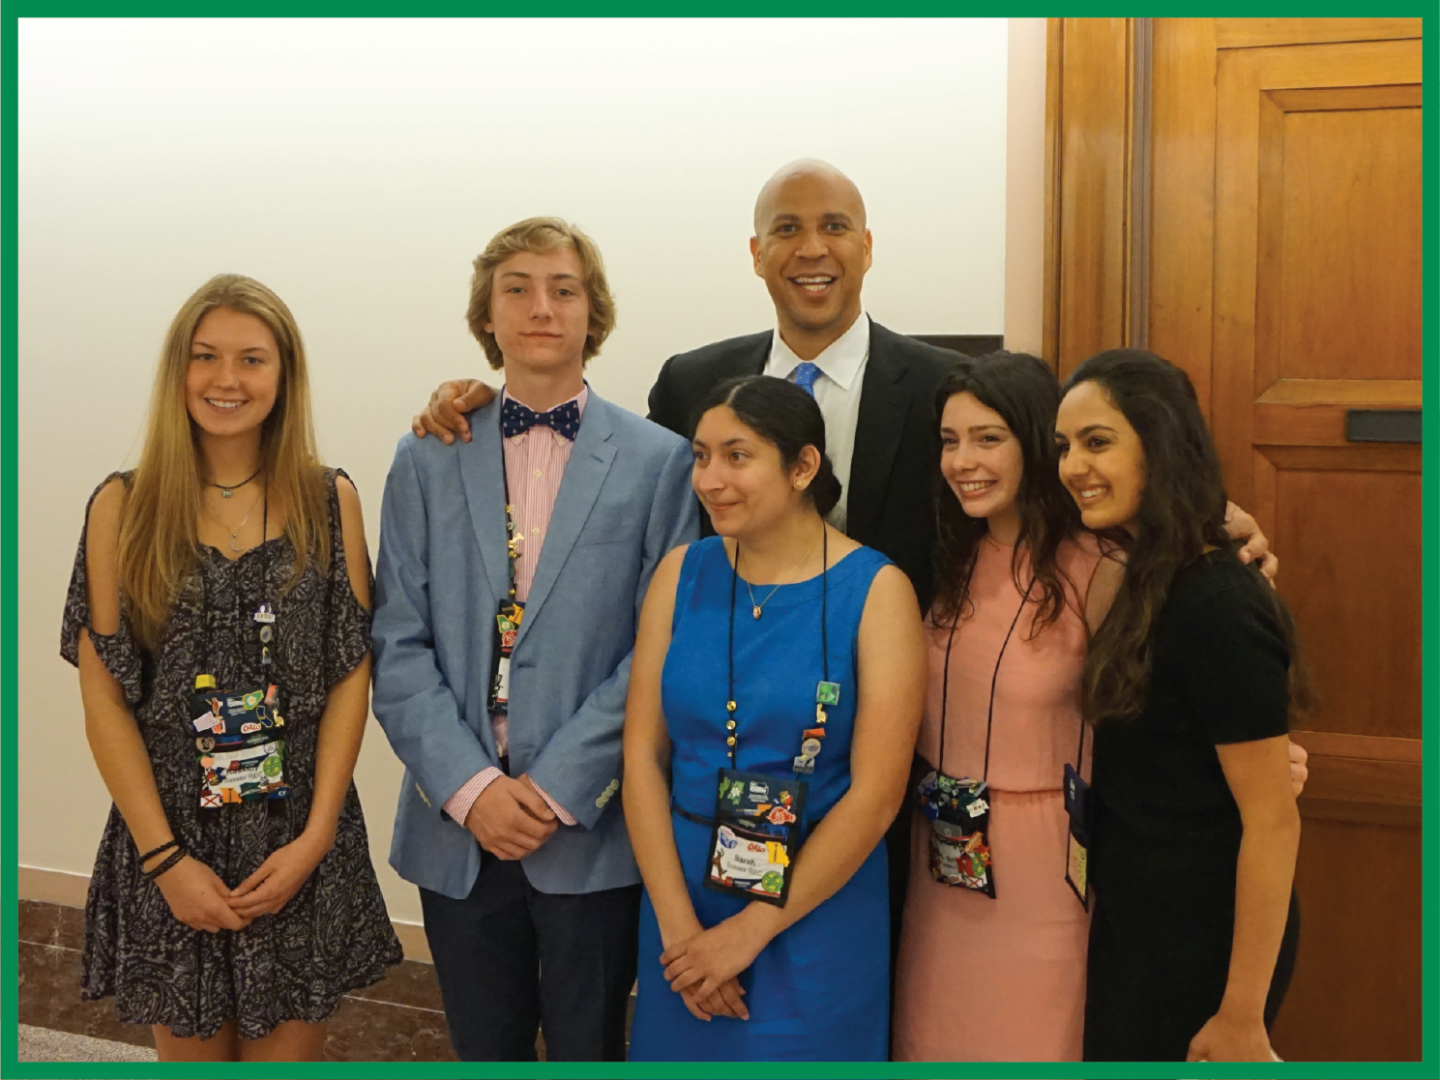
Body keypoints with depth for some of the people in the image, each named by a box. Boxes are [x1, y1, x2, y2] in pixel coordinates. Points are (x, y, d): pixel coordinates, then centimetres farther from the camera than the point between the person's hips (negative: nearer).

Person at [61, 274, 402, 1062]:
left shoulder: (329, 501, 0)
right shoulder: (123, 507, -3)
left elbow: (351, 674, -2)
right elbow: (104, 696, -4)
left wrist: (316, 835, -9)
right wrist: (166, 858, -9)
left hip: (302, 843, 1)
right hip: (170, 839, 0)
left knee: (288, 1051, 11)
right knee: (192, 1048, 14)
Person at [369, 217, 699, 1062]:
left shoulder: (659, 462, -2)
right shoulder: (428, 460, 5)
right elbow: (399, 646, 1)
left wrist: (557, 788, -12)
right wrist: (469, 787, -10)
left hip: (592, 829, -2)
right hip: (459, 825, 2)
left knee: (589, 1054, 12)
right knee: (484, 1054, 16)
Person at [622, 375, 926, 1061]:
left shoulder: (875, 590, -11)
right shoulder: (681, 573, -1)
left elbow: (876, 792, -13)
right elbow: (642, 753, -3)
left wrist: (751, 930, -12)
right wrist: (679, 926, -10)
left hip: (817, 911, -3)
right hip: (681, 895, 3)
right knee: (682, 1048, 18)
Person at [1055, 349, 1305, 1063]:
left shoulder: (1216, 607, -23)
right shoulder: (1143, 581, 3)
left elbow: (1273, 821, -22)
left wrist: (1242, 1017, -19)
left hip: (1201, 944, -8)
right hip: (1132, 923, 8)